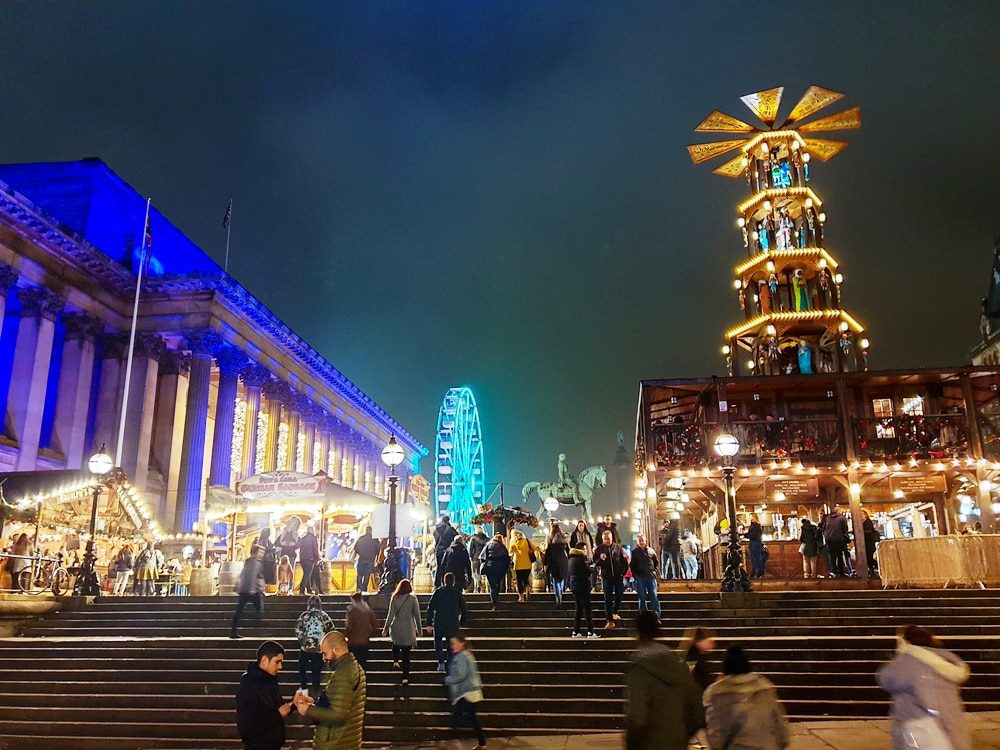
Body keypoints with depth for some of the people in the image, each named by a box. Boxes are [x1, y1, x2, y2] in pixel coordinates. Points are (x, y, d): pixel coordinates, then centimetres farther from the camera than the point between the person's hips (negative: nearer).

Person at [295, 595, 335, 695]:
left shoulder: (304, 615, -9)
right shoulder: (324, 616, -7)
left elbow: (298, 631, -11)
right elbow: (330, 630, -3)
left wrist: (302, 640, 7)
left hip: (305, 647, 0)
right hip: (319, 648, 0)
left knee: (302, 668, 23)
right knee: (317, 670, 13)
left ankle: (303, 688, 25)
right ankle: (315, 690, 16)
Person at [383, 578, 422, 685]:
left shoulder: (394, 599, -4)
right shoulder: (413, 599, -6)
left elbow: (390, 615, -2)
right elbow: (417, 615, -2)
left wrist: (385, 628, 8)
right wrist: (419, 628, 10)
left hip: (396, 628, 1)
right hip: (408, 629, -1)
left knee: (396, 643, 34)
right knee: (406, 653, 4)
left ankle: (396, 660, 25)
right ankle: (405, 677, 2)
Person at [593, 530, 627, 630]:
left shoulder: (618, 548, 2)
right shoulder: (599, 549, 0)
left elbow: (624, 561, 7)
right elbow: (595, 563, -1)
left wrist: (623, 572, -2)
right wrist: (600, 558, -21)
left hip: (619, 576, 1)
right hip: (607, 577, -1)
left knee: (619, 595, 9)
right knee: (608, 599, -1)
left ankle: (615, 612, 33)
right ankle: (610, 620, 1)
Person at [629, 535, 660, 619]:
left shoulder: (651, 551, 8)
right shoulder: (635, 552, 4)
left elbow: (656, 563, 17)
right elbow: (631, 565, 4)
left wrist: (654, 572, 4)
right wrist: (635, 575, -5)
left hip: (651, 577, 1)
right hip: (640, 578, -1)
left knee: (654, 597, -3)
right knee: (642, 598, 3)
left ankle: (657, 617, -2)